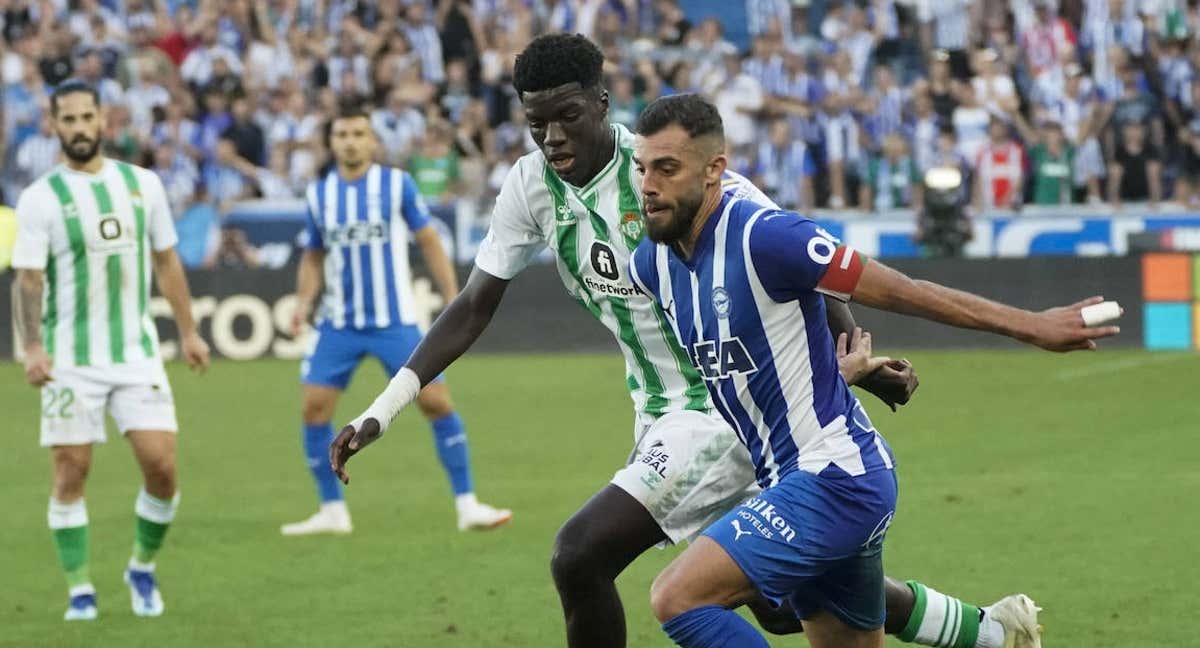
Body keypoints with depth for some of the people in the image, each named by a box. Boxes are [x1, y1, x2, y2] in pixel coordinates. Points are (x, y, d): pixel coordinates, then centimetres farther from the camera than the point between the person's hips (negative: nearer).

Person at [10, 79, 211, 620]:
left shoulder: (142, 184, 6)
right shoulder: (40, 198, -5)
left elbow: (166, 261, 15)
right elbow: (28, 280, -8)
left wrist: (188, 331, 13)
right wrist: (32, 347, -20)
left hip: (137, 352, 2)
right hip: (69, 360, -2)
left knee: (161, 465, -6)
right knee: (70, 473, -2)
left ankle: (143, 568, 17)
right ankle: (79, 590, 10)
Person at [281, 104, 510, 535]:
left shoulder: (397, 184, -3)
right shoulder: (318, 194, 5)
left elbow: (428, 242, 2)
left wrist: (453, 300, -3)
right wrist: (304, 301, 0)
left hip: (394, 321, -3)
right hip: (338, 323, 3)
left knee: (437, 402, -8)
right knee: (314, 407, -5)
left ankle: (467, 505, 0)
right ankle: (332, 511, 8)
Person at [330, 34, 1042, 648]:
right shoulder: (531, 186, -1)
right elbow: (474, 308, 6)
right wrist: (380, 412, -1)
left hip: (724, 407, -7)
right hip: (662, 408, 7)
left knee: (579, 556, -20)